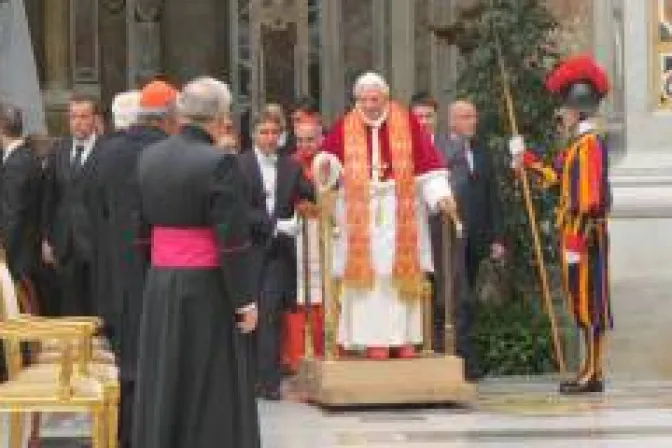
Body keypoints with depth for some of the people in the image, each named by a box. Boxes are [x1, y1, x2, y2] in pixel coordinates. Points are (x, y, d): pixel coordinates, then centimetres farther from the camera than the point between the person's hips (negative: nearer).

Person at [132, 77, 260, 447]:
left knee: (162, 384, 13)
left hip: (158, 282, 6)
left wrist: (155, 272, 17)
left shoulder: (149, 158, 4)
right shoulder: (218, 163, -15)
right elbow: (232, 240, -15)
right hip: (205, 286, -6)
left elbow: (140, 228, 10)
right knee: (209, 387, 2)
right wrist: (245, 299, -9)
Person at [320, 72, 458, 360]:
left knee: (402, 274, 0)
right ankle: (374, 340, -1)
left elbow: (427, 164, -2)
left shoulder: (407, 124, 2)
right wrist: (326, 167, -30)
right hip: (360, 213, 0)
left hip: (400, 212, 0)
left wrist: (441, 196, -13)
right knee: (367, 275, -2)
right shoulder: (345, 128, 5)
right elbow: (330, 158, -8)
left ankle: (404, 337, 4)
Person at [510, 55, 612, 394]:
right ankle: (590, 371, 16)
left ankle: (593, 373, -5)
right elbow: (555, 175, 31)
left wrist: (575, 242, -24)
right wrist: (526, 159, 31)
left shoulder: (589, 144, -15)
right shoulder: (578, 144, 15)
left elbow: (589, 199, -22)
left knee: (589, 302, -7)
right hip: (579, 234, 10)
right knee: (584, 303, 11)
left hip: (586, 236, -10)